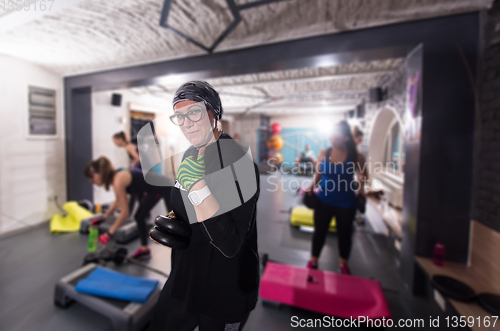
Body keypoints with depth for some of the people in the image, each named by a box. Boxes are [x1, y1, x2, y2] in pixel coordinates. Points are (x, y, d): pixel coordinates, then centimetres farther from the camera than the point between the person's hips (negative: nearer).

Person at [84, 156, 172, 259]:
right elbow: (119, 201, 19)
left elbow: (125, 212, -19)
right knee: (139, 217, 15)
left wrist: (109, 233, -10)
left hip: (165, 188, -10)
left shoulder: (118, 181, -24)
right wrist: (105, 216, 21)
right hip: (154, 190, 10)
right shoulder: (116, 176, 2)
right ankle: (144, 249, 29)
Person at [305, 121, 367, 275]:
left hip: (346, 202, -1)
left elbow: (362, 175, 3)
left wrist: (361, 184, -17)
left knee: (344, 233, 17)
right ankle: (313, 261, 33)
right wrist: (311, 187, -10)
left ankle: (343, 264, 41)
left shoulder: (354, 156, -10)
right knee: (319, 230, 13)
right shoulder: (324, 153, -6)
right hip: (324, 200, 1)